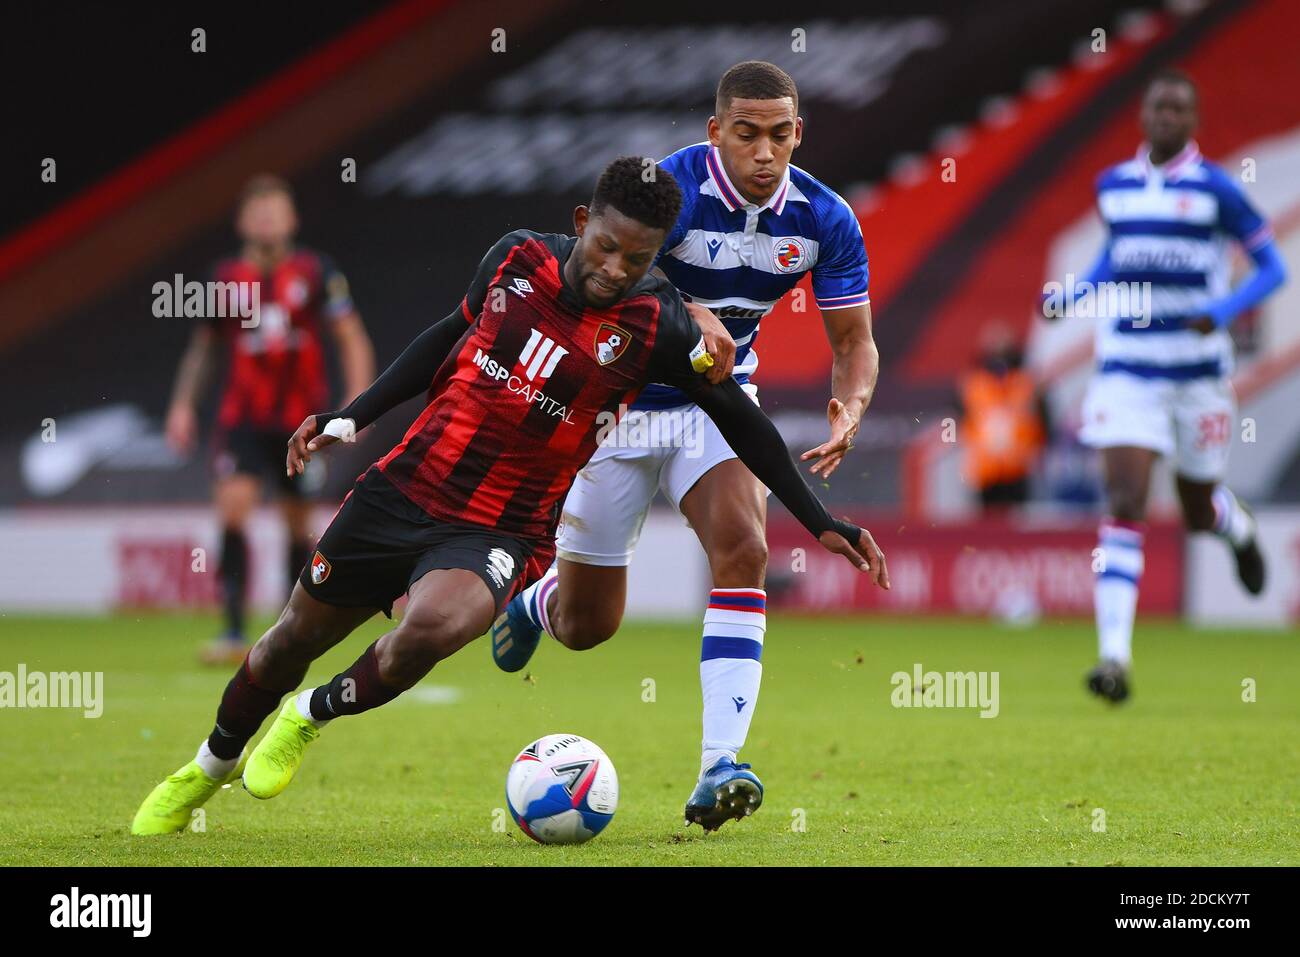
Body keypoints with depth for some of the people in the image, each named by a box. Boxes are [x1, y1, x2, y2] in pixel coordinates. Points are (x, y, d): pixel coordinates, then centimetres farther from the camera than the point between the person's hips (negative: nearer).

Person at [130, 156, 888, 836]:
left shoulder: (656, 327, -13)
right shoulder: (518, 258, -4)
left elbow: (741, 420, -1)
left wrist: (823, 523, 1)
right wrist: (352, 418, 13)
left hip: (501, 534, -3)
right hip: (405, 490, 3)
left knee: (433, 628, -34)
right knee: (298, 636, 13)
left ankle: (312, 716, -3)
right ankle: (210, 767, 43)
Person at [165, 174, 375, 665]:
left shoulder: (316, 272, -2)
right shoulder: (225, 278, 3)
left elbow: (352, 340, 0)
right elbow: (202, 345, 17)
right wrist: (183, 405, 11)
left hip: (302, 421, -1)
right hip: (243, 418, 1)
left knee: (298, 524, 6)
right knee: (232, 505, -17)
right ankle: (234, 631, -17)